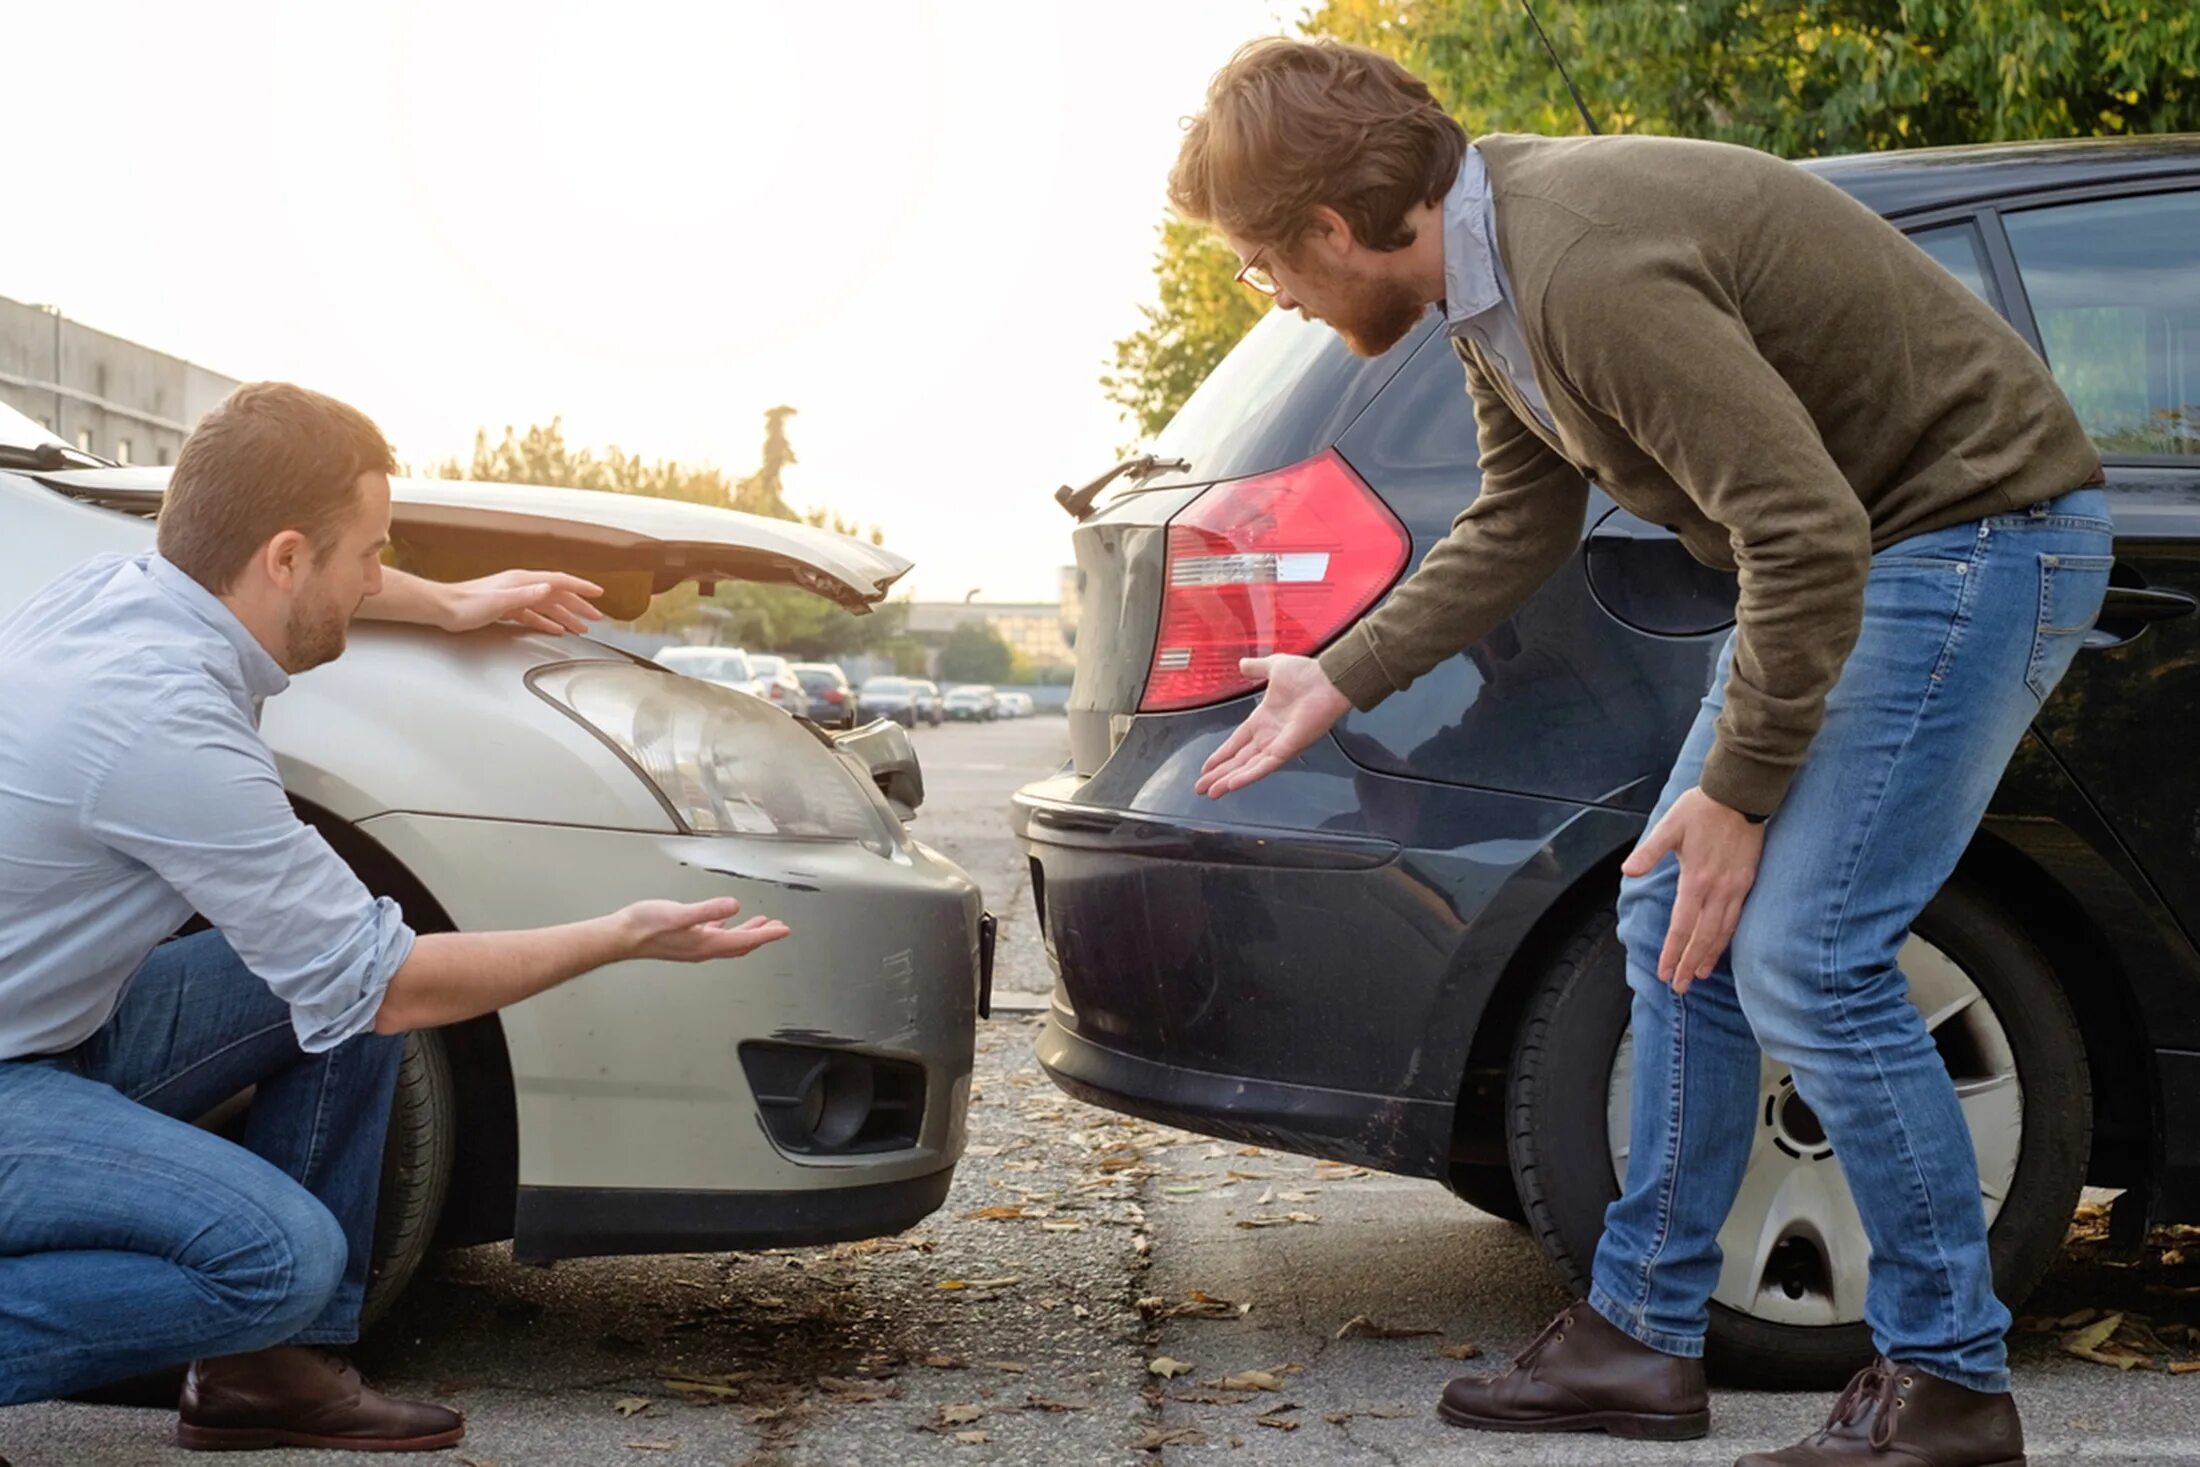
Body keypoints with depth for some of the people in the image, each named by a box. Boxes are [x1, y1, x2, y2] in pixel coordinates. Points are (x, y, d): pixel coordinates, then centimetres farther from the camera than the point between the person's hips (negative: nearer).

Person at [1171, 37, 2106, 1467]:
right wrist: (1334, 684, 21)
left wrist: (1736, 789, -19)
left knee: (1801, 951, -13)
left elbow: (1809, 535, -29)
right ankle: (1647, 1335, 18)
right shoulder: (1494, 254, 3)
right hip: (1859, 543, 10)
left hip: (1981, 530, -10)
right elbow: (1516, 528, 18)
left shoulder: (1592, 275, -29)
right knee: (1676, 925, 9)